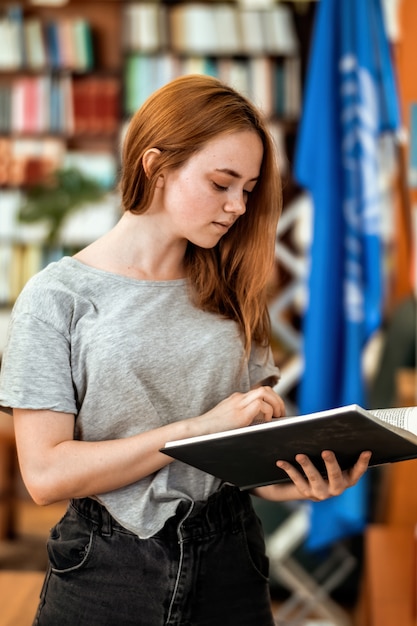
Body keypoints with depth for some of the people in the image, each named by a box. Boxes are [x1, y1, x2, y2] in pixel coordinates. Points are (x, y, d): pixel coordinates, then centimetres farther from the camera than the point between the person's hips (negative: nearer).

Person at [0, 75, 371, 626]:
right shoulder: (58, 297, -8)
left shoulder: (229, 294, 7)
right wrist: (201, 426, -20)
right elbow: (45, 472, -15)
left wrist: (298, 482, -18)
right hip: (107, 575, -3)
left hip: (229, 561, 4)